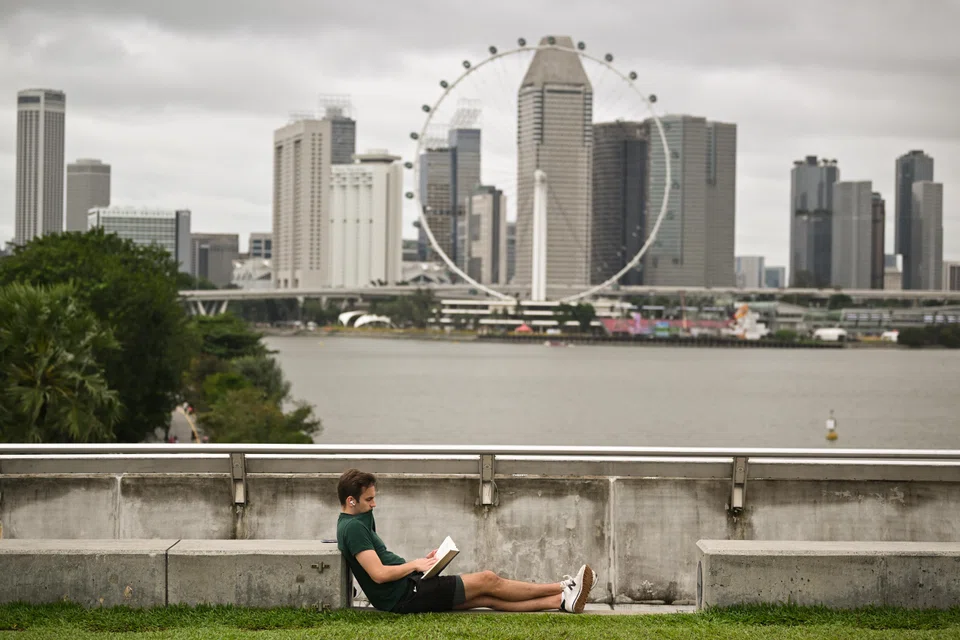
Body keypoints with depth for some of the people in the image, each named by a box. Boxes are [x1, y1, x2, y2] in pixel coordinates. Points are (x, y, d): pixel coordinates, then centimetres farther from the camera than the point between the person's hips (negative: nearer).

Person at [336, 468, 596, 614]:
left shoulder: (357, 521, 14)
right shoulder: (353, 527, -18)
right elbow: (378, 573, -25)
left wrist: (418, 563, 7)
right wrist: (415, 565, -11)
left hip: (409, 589, 10)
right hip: (405, 596, -10)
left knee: (488, 597, 5)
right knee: (487, 580, -5)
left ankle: (561, 601, 4)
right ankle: (562, 589, 6)